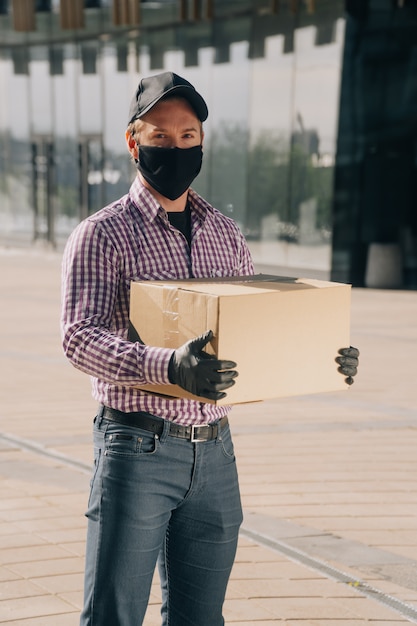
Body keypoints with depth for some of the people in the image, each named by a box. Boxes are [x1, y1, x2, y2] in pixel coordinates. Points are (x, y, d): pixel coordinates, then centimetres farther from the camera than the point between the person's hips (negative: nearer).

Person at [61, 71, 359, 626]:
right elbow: (80, 336, -17)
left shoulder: (225, 233, 12)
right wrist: (168, 366, -35)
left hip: (214, 452, 5)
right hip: (138, 449, -5)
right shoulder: (103, 235, -5)